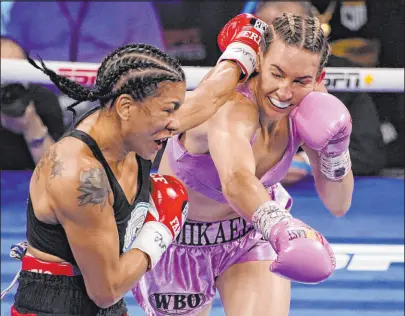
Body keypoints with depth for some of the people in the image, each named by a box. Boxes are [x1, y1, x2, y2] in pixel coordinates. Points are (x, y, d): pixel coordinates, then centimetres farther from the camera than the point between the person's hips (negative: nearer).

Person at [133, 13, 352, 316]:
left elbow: (338, 205, -7)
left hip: (251, 234, 4)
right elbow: (236, 181, -60)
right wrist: (282, 227, -80)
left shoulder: (308, 107, -17)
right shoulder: (230, 108, -37)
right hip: (182, 242, -4)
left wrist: (335, 151, -26)